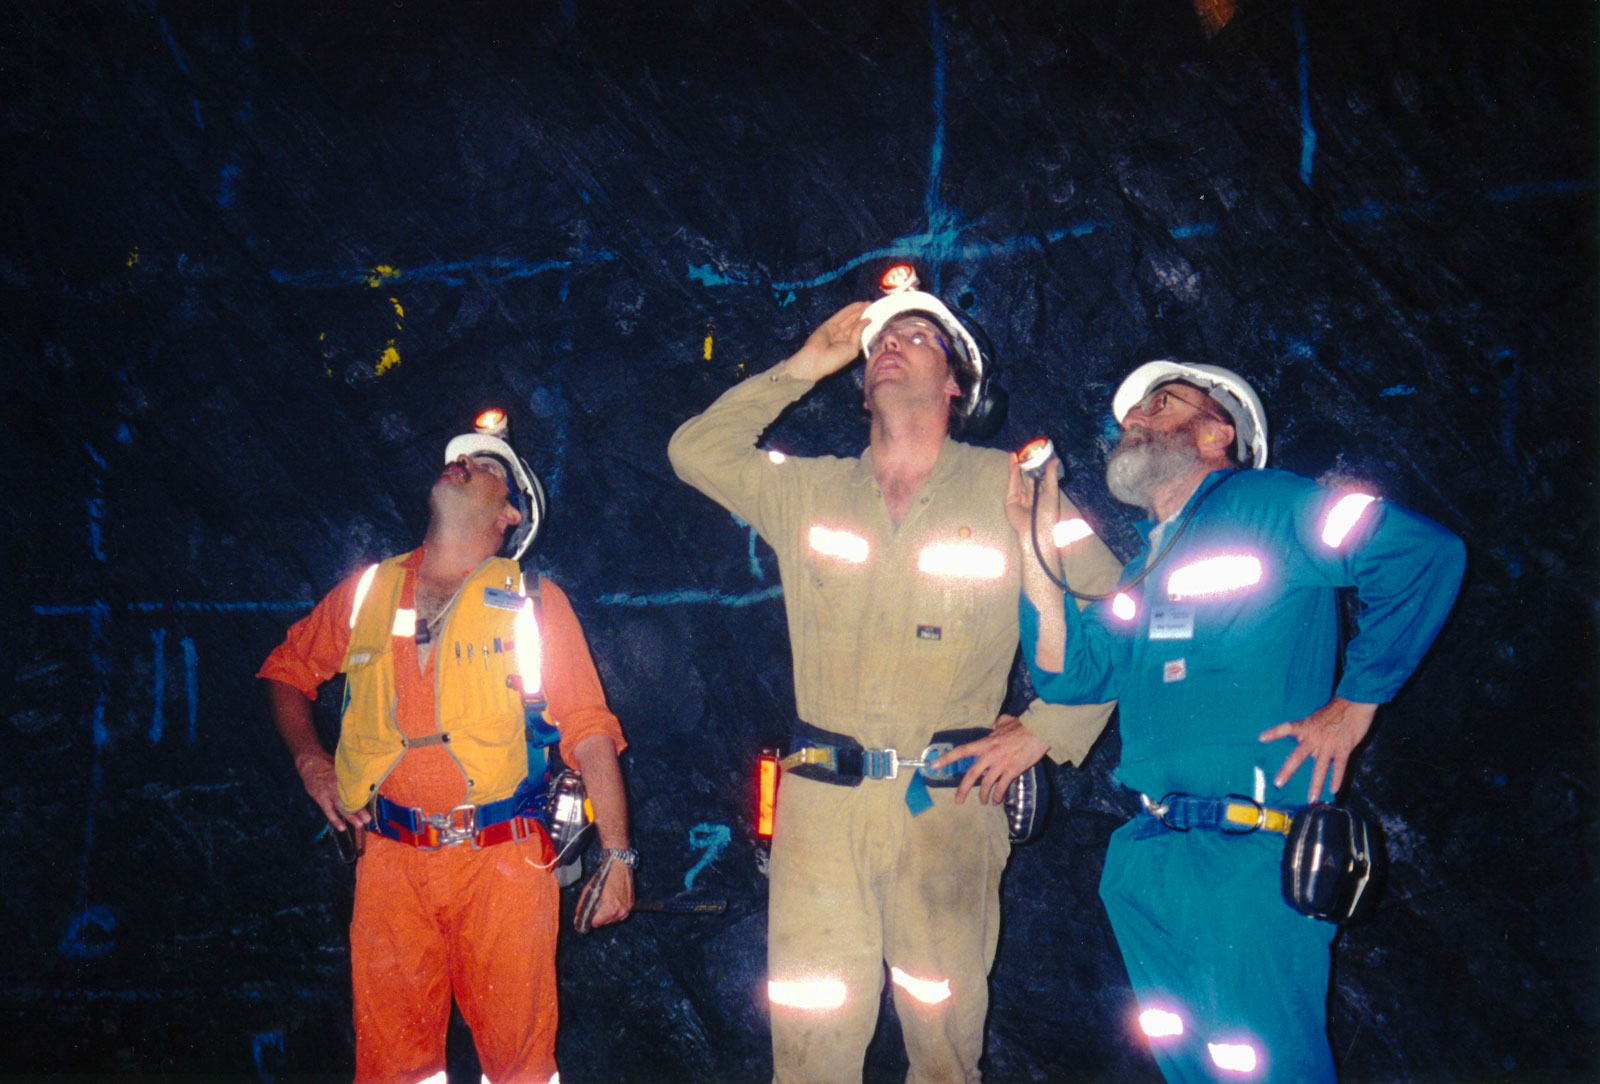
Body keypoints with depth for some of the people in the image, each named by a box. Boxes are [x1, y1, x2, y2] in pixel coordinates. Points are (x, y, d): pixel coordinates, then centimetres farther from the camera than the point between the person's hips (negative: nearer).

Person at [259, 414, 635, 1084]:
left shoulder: (535, 603, 3)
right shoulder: (367, 593, 10)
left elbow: (590, 732, 1)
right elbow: (286, 670, 23)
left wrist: (617, 855, -4)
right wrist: (309, 759, 6)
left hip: (502, 861, -2)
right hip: (389, 860, 2)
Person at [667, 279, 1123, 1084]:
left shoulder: (1009, 487, 7)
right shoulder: (808, 491, 14)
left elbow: (1116, 609, 8)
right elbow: (695, 450, 14)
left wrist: (1048, 728, 0)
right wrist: (801, 369, 13)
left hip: (948, 806, -1)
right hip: (820, 804, 2)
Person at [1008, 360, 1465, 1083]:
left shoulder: (1265, 507, -3)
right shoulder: (1145, 562, 19)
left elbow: (1425, 553, -14)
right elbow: (1068, 675, 11)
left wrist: (1354, 704, -12)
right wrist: (1036, 544, 7)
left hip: (1249, 858, -8)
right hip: (1146, 858, 8)